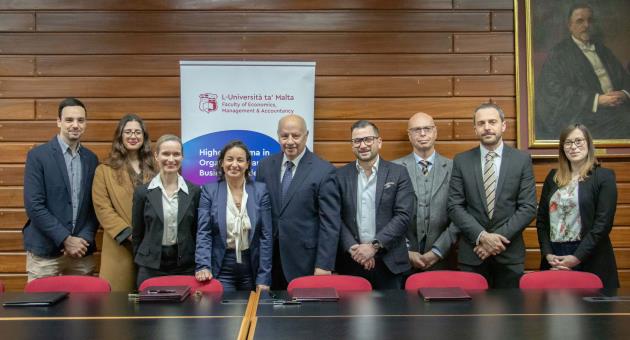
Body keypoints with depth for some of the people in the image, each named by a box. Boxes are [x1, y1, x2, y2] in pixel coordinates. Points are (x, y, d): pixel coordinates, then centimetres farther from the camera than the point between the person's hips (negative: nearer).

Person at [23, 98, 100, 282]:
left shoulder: (91, 159, 9)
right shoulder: (38, 155, -5)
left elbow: (94, 205, 10)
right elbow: (33, 205, -11)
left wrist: (85, 239, -5)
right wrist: (65, 239, -14)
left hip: (82, 251, 4)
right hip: (45, 250, -3)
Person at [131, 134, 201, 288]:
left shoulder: (194, 192, 1)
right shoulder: (142, 192, 0)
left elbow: (197, 232, 6)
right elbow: (137, 234, 6)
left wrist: (200, 266, 4)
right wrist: (141, 262, 6)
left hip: (185, 267, 0)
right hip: (151, 267, 0)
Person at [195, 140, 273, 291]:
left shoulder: (260, 190, -1)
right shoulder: (209, 190, -1)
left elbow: (266, 235, -3)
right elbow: (203, 233, -6)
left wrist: (264, 278, -7)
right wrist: (203, 266, -20)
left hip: (252, 266, 1)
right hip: (221, 267, -1)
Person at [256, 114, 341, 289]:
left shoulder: (324, 170, -7)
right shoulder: (265, 166, 6)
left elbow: (330, 223, -9)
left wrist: (324, 265, -13)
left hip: (304, 261, -3)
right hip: (268, 257, 4)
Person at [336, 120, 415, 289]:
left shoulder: (398, 173, 1)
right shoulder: (341, 175, 5)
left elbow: (403, 215, -6)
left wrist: (374, 246, -12)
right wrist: (352, 248, -12)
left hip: (388, 261, -1)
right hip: (351, 261, 1)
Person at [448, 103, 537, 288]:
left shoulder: (522, 160, 1)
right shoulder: (461, 161, 3)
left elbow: (528, 207, -4)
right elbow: (454, 207, -2)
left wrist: (498, 237, -13)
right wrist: (482, 236, -14)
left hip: (509, 253, 0)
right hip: (472, 253, 0)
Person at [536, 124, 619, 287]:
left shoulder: (604, 176, -2)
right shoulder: (553, 177, 10)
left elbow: (603, 223, -9)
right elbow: (541, 219, 9)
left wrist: (577, 257, -14)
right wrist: (547, 253, -4)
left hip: (590, 260, -3)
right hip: (554, 259, 3)